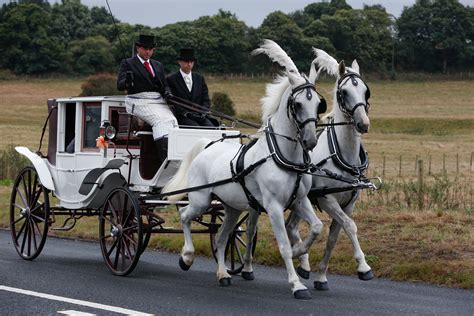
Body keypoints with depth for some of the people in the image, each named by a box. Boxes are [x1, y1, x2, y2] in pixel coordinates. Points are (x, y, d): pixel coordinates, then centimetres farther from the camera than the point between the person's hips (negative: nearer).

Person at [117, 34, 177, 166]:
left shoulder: (158, 65, 25)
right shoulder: (127, 63, 9)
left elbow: (164, 85, 24)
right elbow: (119, 85, -3)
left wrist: (167, 93, -1)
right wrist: (127, 81, -27)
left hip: (158, 101, 5)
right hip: (140, 102, -5)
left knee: (171, 120, -26)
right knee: (160, 120, -30)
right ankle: (166, 160, -40)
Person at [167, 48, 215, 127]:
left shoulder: (200, 78, 19)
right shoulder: (172, 79, 4)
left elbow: (206, 100, 16)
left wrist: (202, 112, -4)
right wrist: (186, 113, -15)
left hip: (200, 116, 4)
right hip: (182, 117, -4)